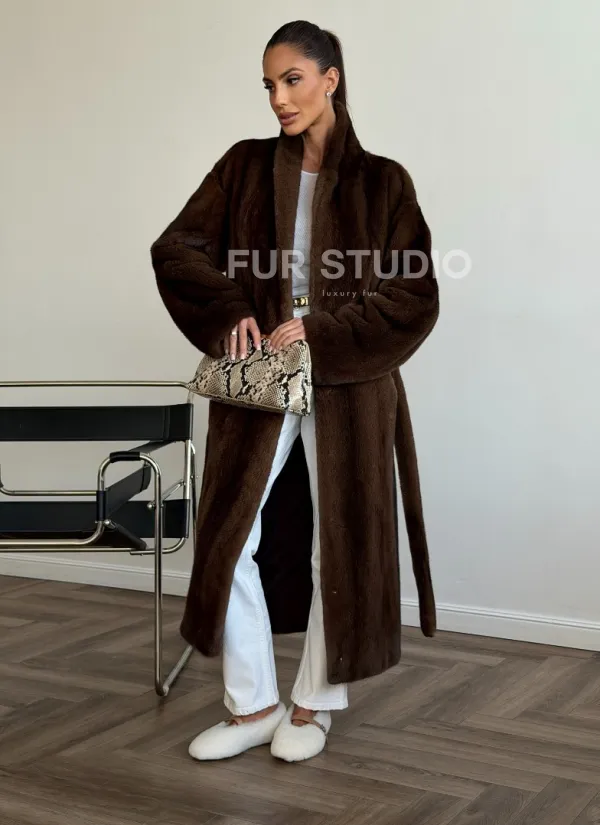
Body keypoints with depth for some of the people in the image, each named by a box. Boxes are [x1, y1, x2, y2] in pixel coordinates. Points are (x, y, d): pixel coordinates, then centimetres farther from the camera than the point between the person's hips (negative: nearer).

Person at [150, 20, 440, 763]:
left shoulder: (381, 182, 0)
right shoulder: (244, 166, 6)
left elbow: (415, 294, -5)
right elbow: (175, 248, 3)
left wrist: (320, 331, -15)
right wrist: (229, 314, -14)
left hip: (347, 389, -2)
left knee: (339, 544, 5)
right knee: (229, 539, 0)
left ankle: (314, 704, 23)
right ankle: (253, 705, 16)